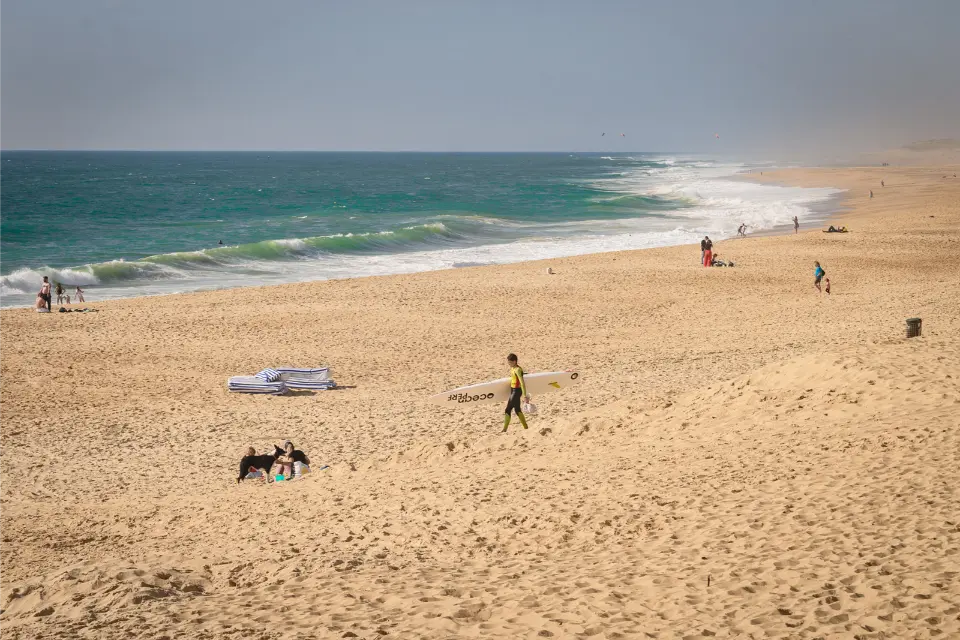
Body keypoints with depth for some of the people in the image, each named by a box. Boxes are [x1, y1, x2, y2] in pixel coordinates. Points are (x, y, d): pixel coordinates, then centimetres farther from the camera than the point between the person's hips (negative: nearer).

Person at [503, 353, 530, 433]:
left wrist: (524, 395, -29)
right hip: (513, 390, 10)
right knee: (517, 409, 17)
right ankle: (526, 428, 26)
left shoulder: (517, 370, -21)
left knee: (507, 410, -9)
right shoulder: (513, 368, 8)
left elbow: (522, 383, -25)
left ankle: (504, 430, -6)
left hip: (516, 391, -10)